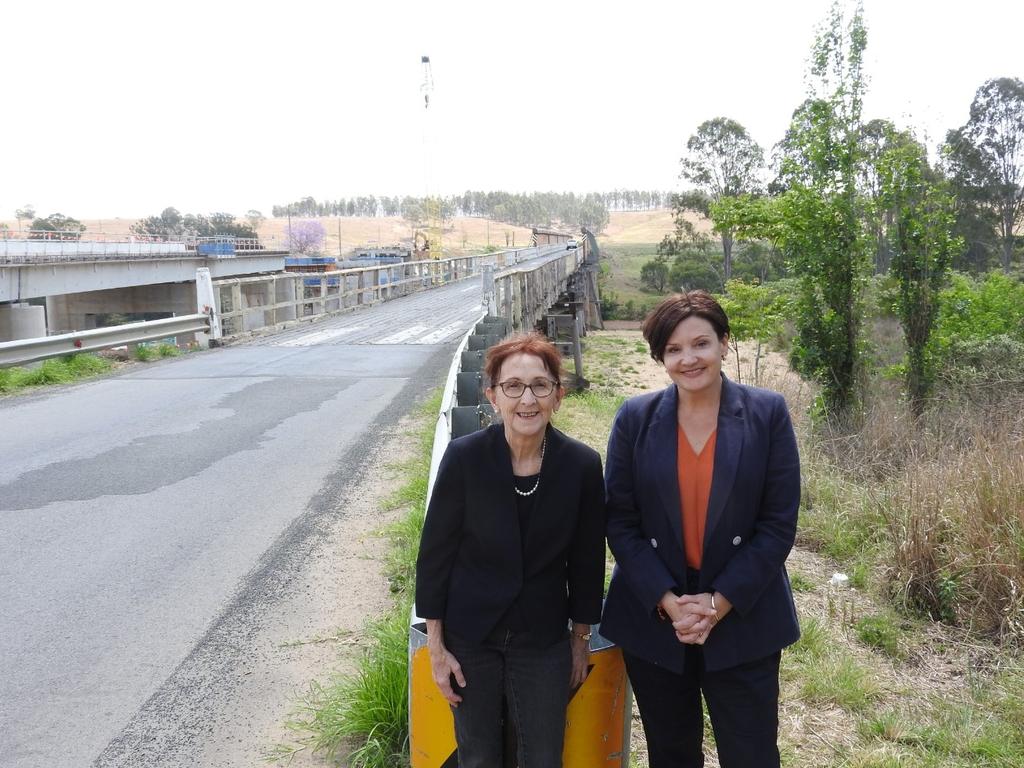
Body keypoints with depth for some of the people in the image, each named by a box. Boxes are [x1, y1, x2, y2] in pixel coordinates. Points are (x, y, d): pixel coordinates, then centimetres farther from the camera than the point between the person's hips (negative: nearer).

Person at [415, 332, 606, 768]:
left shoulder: (582, 465, -13)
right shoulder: (464, 457, -17)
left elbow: (587, 560, -1)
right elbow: (435, 553, -8)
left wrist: (581, 640, 7)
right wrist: (436, 646, -6)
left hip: (544, 641, 1)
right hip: (469, 637, -1)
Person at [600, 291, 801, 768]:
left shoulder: (768, 414, -5)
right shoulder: (635, 418, -2)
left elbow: (779, 523, -7)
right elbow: (620, 523, -2)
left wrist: (720, 602, -13)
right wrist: (667, 601, -12)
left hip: (743, 618, -1)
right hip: (653, 618, 2)